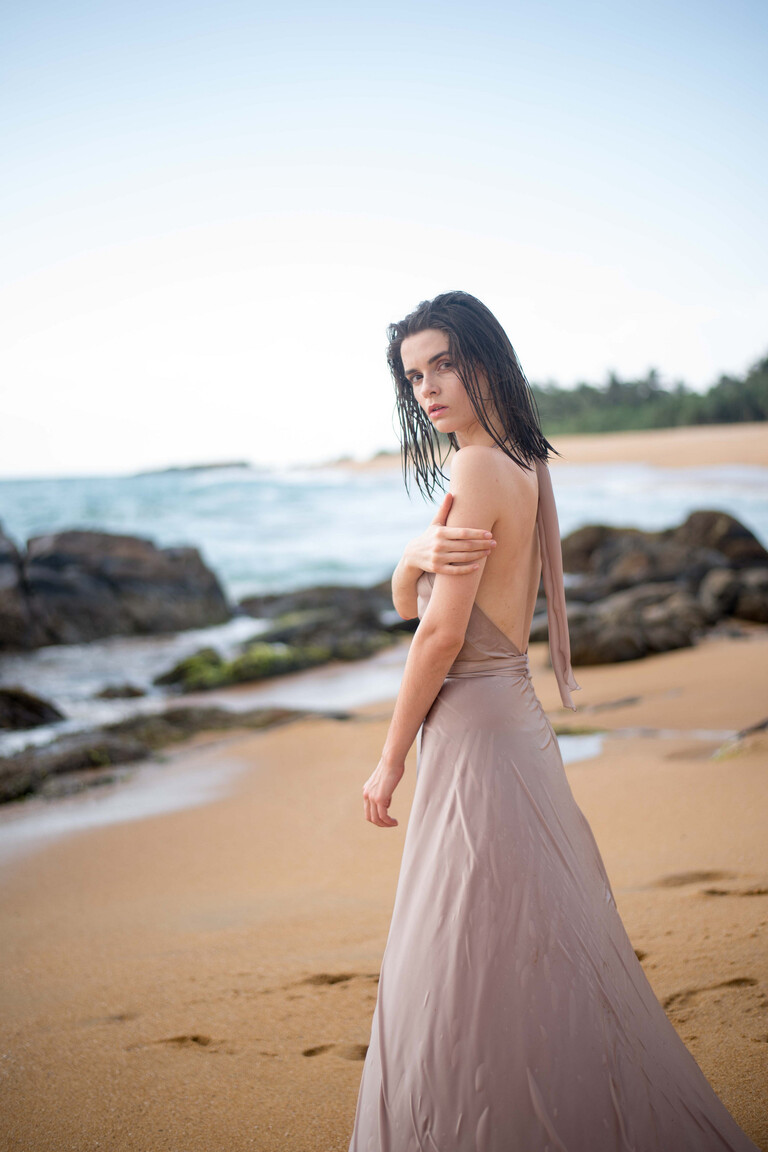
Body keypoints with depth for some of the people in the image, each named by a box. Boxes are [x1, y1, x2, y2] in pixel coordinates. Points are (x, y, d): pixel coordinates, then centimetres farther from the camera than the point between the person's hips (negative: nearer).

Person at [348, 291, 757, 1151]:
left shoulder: (478, 469, -15)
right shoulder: (521, 468, 12)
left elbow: (441, 632, -16)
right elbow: (406, 601, 9)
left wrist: (390, 761, -8)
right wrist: (422, 552, -14)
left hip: (475, 732, -9)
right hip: (513, 719, 9)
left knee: (472, 974, 1)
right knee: (538, 960, 18)